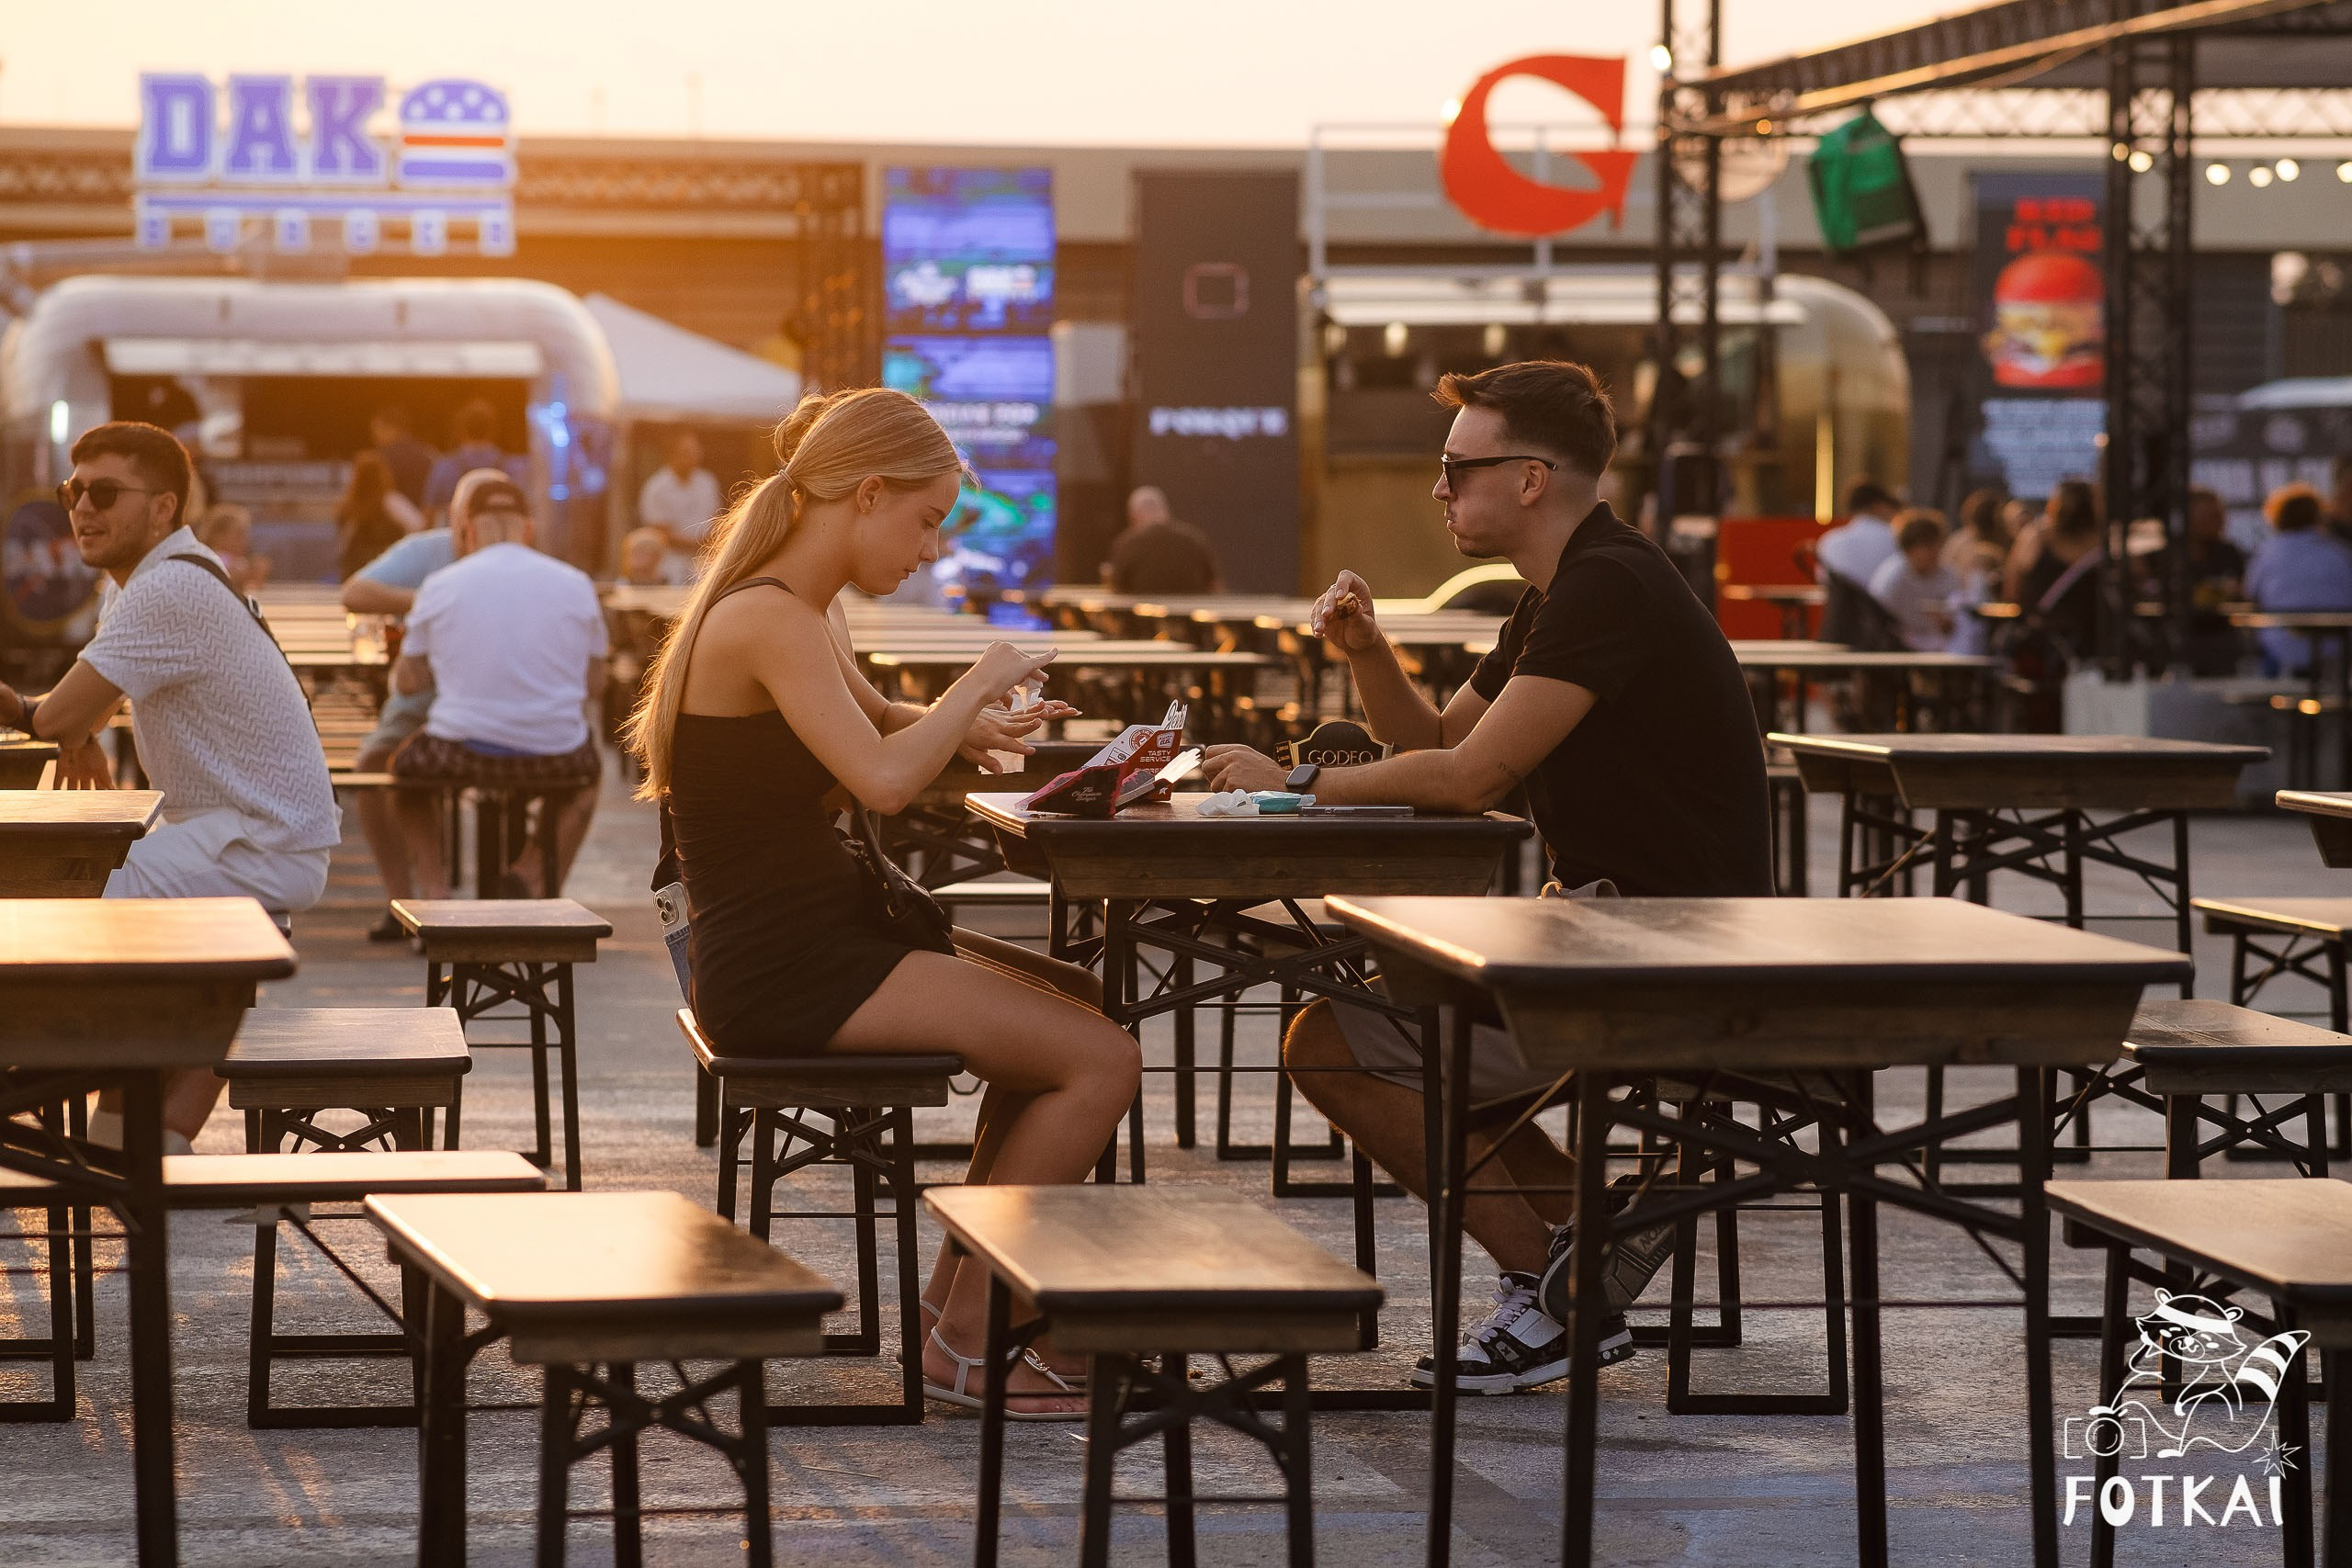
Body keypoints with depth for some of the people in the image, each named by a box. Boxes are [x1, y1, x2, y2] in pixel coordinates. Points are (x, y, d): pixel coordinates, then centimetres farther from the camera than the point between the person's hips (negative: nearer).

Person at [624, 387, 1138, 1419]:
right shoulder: (770, 618, -18)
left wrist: (966, 726, 13)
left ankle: (962, 1289, 24)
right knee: (1103, 1063, -12)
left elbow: (875, 722, 34)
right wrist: (979, 683, -12)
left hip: (822, 936, 11)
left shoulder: (807, 613, 14)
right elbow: (883, 778, -29)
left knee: (1078, 1004, 22)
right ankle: (965, 1341, -2)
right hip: (779, 967, -11)